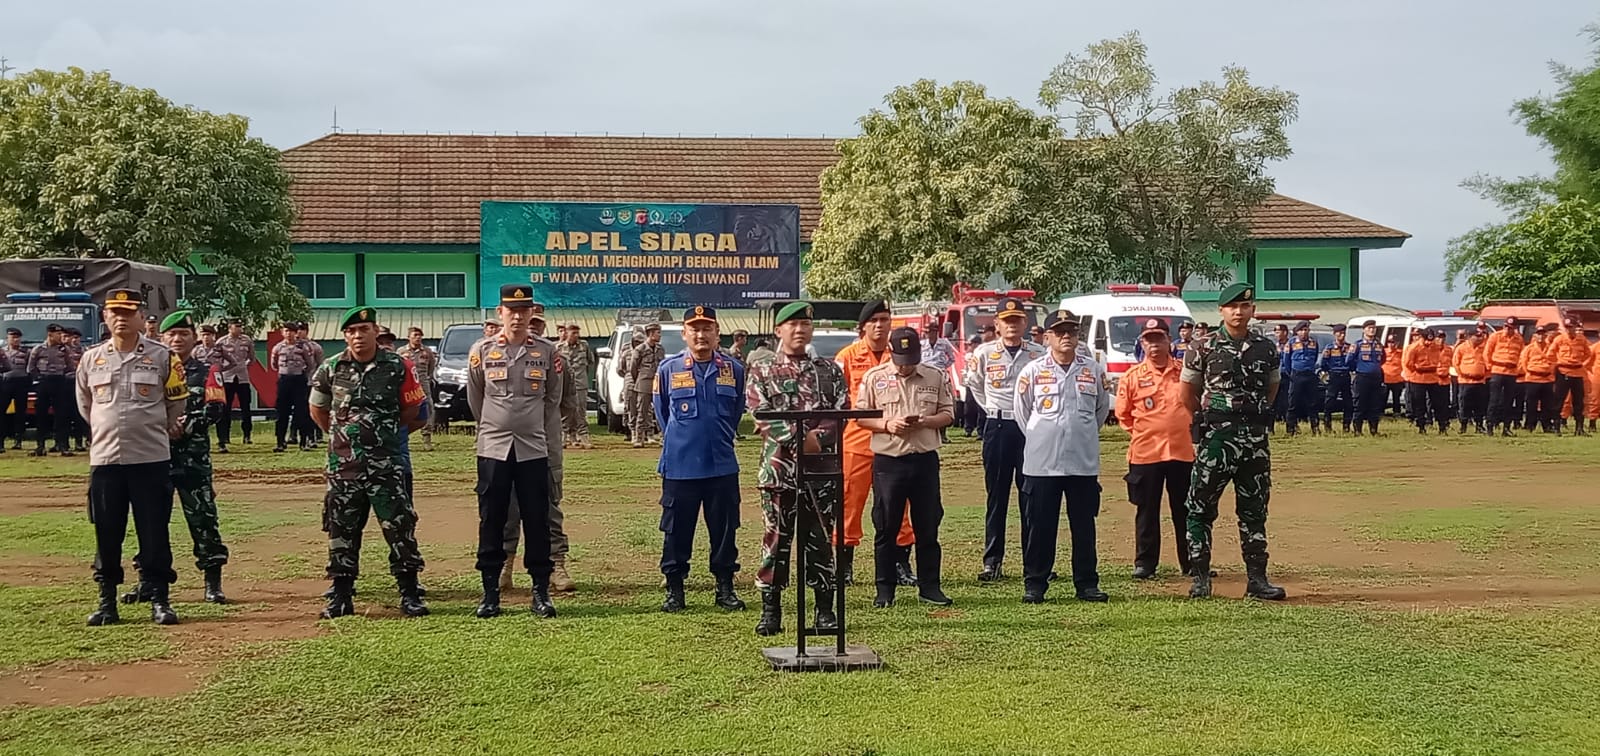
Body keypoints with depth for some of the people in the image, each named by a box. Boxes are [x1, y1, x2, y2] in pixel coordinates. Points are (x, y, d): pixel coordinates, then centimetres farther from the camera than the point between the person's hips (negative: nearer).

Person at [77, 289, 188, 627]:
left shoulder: (162, 357, -1)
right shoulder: (91, 359, 7)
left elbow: (177, 407, 6)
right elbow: (85, 406, 19)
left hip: (152, 460, -2)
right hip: (104, 460, 2)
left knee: (154, 534, 0)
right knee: (106, 535, 7)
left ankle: (159, 599, 7)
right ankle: (107, 602, 15)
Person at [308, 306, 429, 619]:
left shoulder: (396, 367, -2)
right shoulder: (331, 368, 2)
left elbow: (411, 412, 7)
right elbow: (318, 411, 16)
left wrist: (384, 433, 10)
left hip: (386, 464, -2)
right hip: (343, 464, 2)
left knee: (400, 526, -4)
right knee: (342, 530, 6)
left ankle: (409, 594, 3)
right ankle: (341, 596, 15)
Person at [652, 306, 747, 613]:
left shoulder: (734, 369, 2)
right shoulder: (669, 369, -2)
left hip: (722, 465, 1)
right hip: (679, 466, -1)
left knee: (724, 529, 7)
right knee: (676, 530, 4)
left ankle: (725, 587, 18)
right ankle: (674, 590, 14)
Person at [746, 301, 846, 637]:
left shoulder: (829, 370, 11)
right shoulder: (761, 373, 6)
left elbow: (843, 411, 1)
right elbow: (763, 417, -6)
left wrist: (818, 438, -15)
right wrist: (798, 439, -17)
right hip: (779, 468, -1)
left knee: (820, 539, 6)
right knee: (776, 539, 1)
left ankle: (825, 609, 13)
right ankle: (770, 611, 8)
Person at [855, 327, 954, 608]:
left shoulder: (935, 377, 5)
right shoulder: (874, 378, 1)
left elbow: (948, 414, 8)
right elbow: (859, 416, 2)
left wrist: (925, 421, -12)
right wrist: (887, 424, -14)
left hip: (925, 459, 1)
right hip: (888, 461, -1)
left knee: (928, 526, 6)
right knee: (886, 527, 3)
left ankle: (929, 585, 16)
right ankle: (885, 589, 11)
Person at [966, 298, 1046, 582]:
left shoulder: (1038, 354, 0)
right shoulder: (984, 354, 1)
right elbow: (974, 385, 17)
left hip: (1030, 427, 0)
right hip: (997, 427, 0)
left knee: (1030, 494, 4)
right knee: (996, 494, 4)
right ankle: (992, 561, 6)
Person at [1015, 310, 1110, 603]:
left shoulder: (1094, 370, 4)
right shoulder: (1032, 372, -1)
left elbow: (1102, 409, 18)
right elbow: (1022, 412, 9)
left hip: (1084, 463, 2)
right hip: (1042, 464, -2)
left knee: (1084, 526, 7)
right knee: (1040, 526, 2)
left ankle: (1086, 583, 15)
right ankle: (1034, 584, 10)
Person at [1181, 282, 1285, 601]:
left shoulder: (1266, 349, 6)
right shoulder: (1204, 350, -2)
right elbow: (1188, 396, 6)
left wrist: (1254, 413, 12)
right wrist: (1213, 415, 7)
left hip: (1255, 437, 3)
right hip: (1215, 435, -3)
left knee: (1254, 511, 8)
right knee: (1200, 508, -3)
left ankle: (1257, 579, 13)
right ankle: (1200, 579, 5)